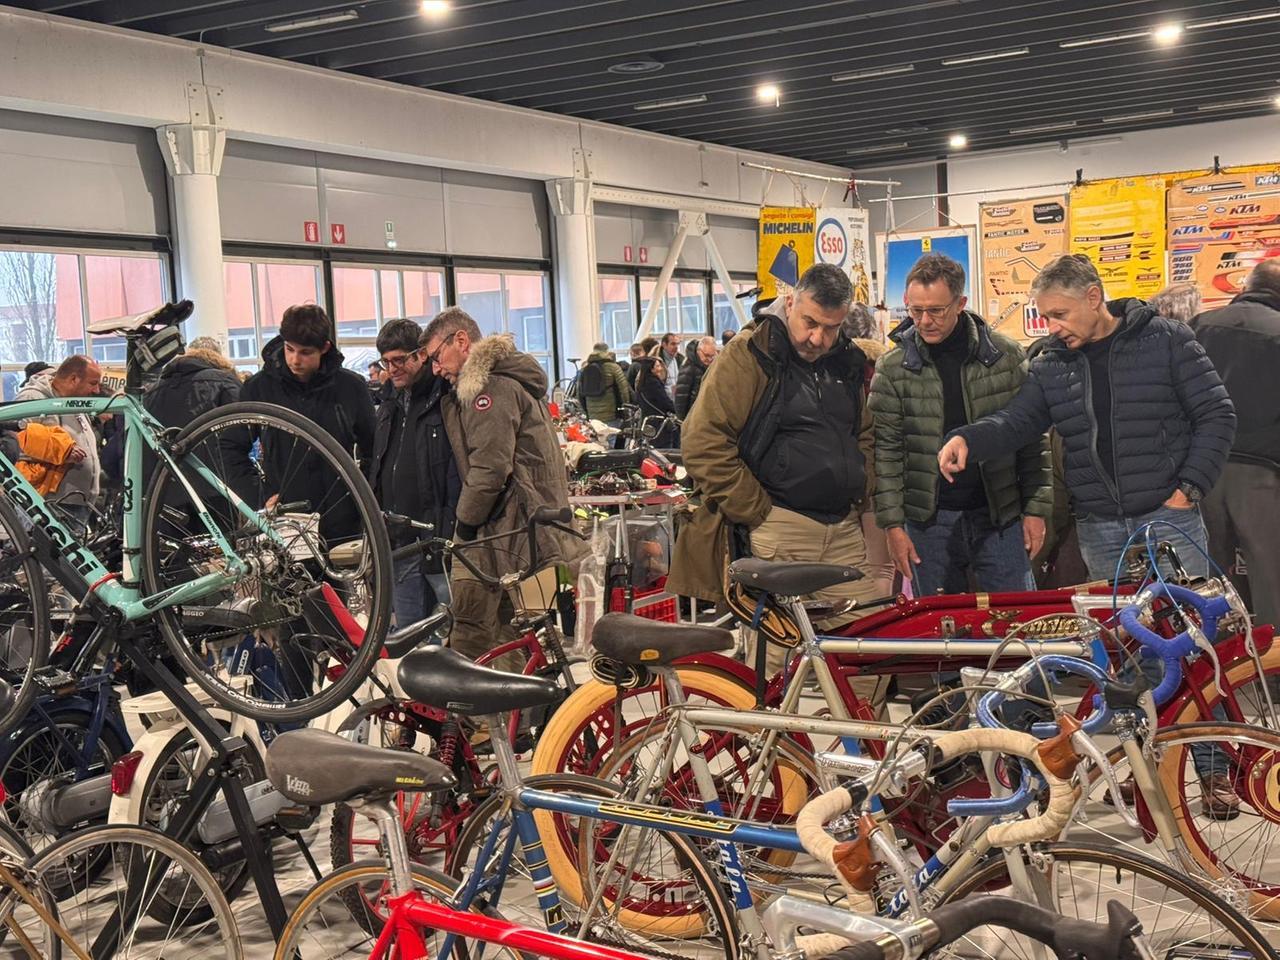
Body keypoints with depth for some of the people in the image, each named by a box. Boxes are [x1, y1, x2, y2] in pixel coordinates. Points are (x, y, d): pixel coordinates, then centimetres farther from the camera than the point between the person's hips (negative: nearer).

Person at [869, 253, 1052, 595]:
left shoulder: (1006, 355, -1)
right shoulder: (892, 368, -2)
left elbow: (1032, 439, 3)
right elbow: (886, 451, -2)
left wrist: (1036, 509, -1)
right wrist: (893, 524, -6)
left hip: (1000, 517, 0)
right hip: (929, 522, 0)